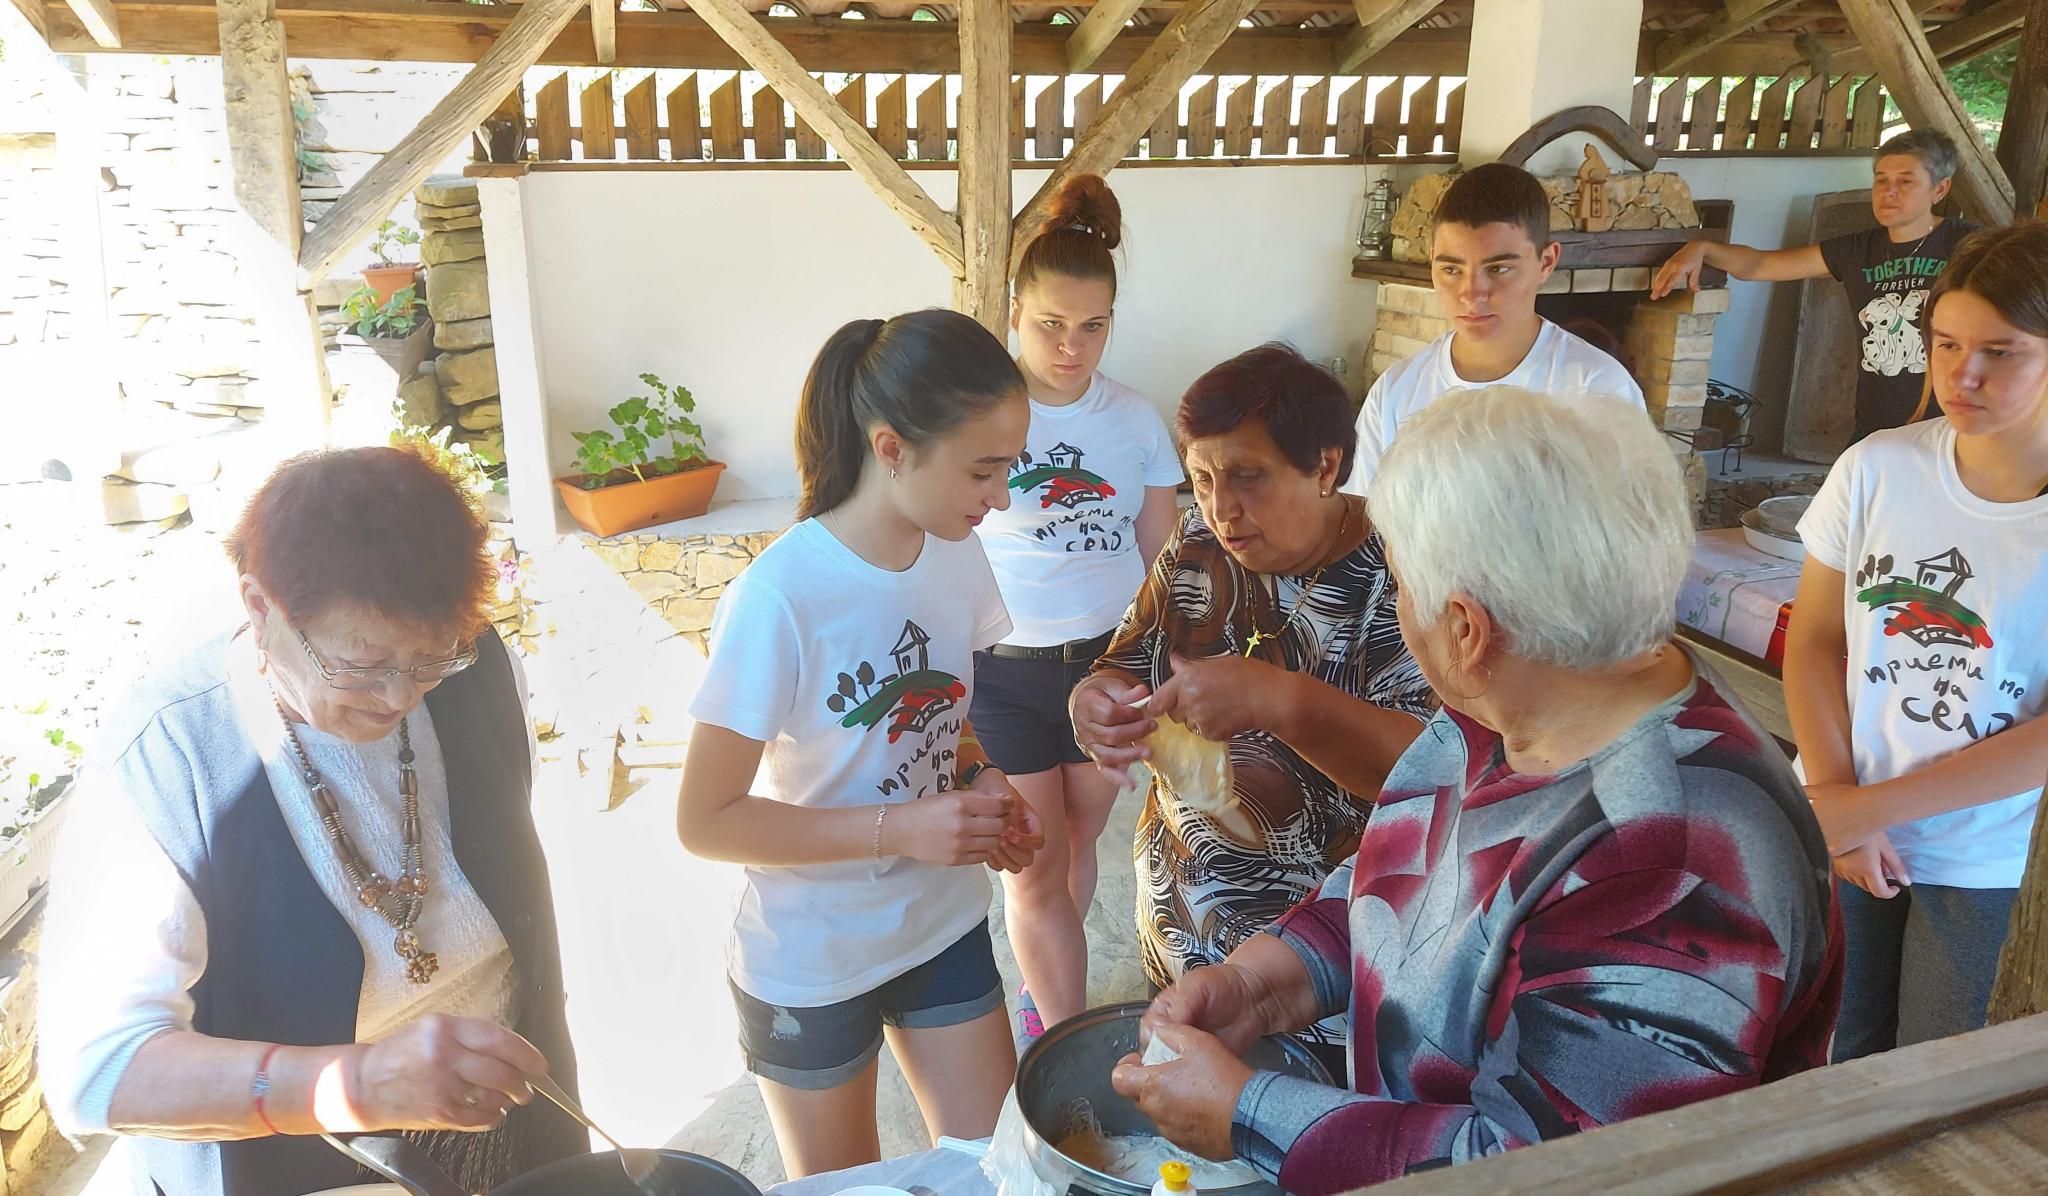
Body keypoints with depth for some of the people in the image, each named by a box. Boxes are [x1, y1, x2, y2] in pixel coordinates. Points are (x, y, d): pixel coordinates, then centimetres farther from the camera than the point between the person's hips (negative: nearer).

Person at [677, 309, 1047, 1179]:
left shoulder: (961, 557, -8)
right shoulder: (780, 598, -27)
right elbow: (704, 822, -21)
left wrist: (982, 783, -11)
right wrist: (896, 827, -28)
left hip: (946, 928, 5)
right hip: (812, 966, -5)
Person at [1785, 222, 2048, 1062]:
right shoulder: (1880, 469, -10)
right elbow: (1813, 638, -3)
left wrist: (1877, 804, -18)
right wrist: (1833, 791, -12)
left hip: (1976, 855, -1)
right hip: (1845, 832, 1)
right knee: (1839, 1056, 15)